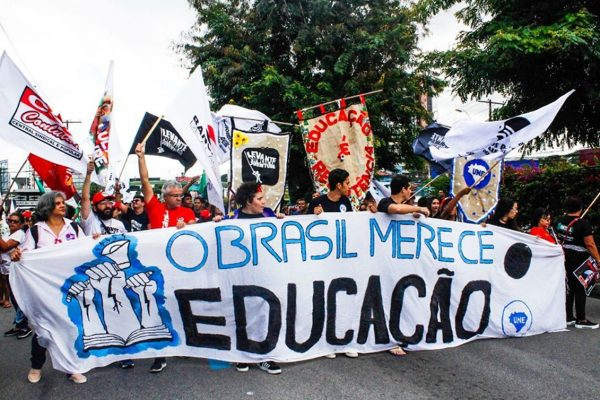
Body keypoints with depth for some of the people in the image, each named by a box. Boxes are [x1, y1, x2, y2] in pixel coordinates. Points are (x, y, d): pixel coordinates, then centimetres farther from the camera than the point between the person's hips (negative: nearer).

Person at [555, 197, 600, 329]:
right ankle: (581, 320, 9)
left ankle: (568, 317, 19)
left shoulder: (559, 221, 3)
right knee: (580, 289, 3)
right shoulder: (583, 223, -16)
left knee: (568, 288, 13)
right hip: (579, 261, -6)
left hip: (565, 259, 6)